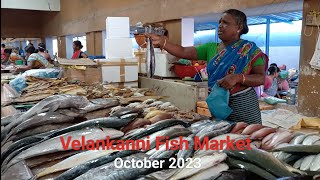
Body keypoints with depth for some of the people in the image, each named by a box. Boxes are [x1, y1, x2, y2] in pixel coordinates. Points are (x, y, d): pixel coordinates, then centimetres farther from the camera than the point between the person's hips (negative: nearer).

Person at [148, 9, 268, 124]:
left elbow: (261, 78, -11)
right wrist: (161, 42, -18)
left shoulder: (249, 49, -4)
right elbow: (183, 52, -4)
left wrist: (237, 77, -27)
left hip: (242, 104, -3)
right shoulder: (211, 48, 6)